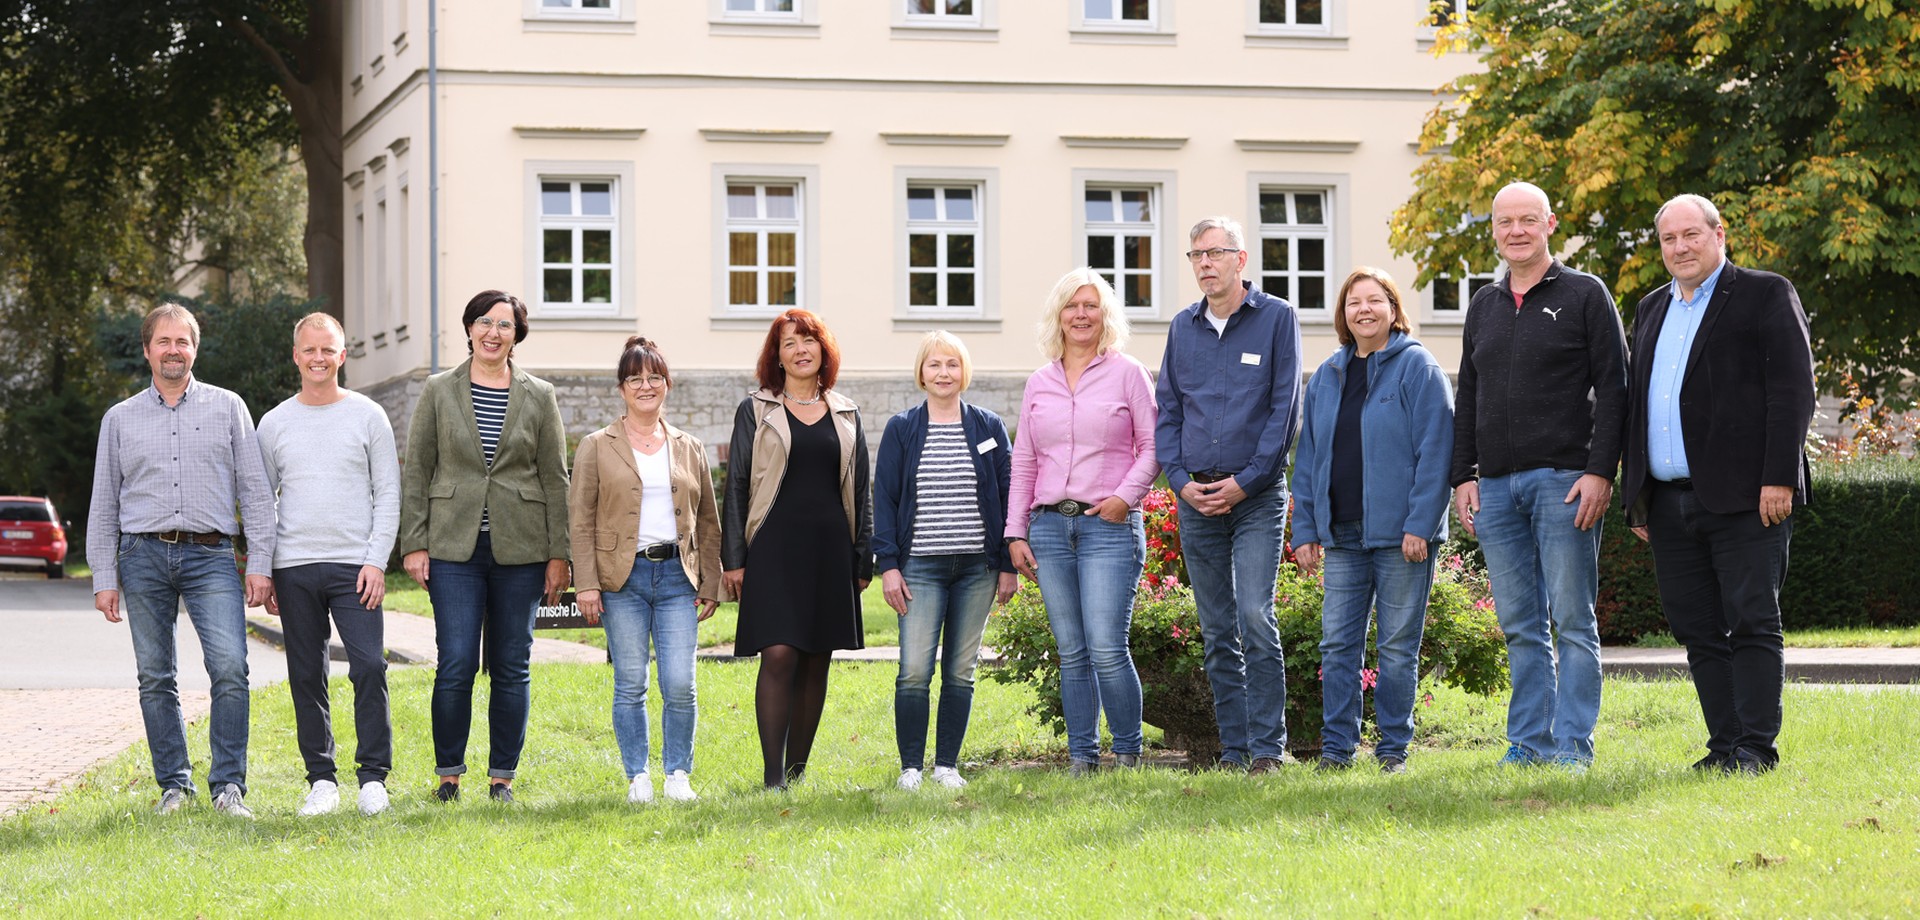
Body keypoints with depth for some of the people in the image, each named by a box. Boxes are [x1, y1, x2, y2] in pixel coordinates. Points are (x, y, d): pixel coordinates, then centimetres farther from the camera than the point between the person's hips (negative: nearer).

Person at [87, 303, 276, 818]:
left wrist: (260, 564, 0)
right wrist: (104, 578, 6)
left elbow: (255, 490, 8)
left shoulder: (228, 408, 10)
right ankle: (174, 783, 12)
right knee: (155, 678, 2)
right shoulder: (120, 419, 14)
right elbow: (103, 505, 14)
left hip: (210, 556, -2)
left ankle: (228, 784, -9)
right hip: (144, 555, 2)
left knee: (230, 668, -16)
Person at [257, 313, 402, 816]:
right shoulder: (274, 424, 10)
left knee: (370, 667, -12)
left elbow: (388, 495, 4)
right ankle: (321, 778, 12)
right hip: (294, 568, 2)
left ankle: (373, 776, -4)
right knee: (307, 677, 4)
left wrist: (377, 561, -6)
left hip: (353, 566, -2)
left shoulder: (368, 416, 5)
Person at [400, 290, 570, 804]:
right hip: (454, 548, -1)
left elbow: (555, 478, 6)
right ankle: (449, 772, 7)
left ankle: (503, 775, 13)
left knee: (511, 667, 4)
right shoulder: (439, 392, 5)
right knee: (456, 665, -7)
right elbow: (417, 471, 5)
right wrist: (413, 544, -2)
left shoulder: (539, 397, 6)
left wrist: (558, 554, 1)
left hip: (520, 550, 1)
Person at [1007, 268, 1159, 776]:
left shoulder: (1127, 373, 3)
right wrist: (1015, 533, 9)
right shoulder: (1039, 383, 14)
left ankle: (1128, 754, 2)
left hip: (1109, 526, -4)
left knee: (1106, 648, -12)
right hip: (1050, 525, 4)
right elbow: (1023, 463, 15)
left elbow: (1152, 445, 2)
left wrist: (1126, 495, -12)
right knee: (1071, 652, 5)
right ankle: (1081, 757, 11)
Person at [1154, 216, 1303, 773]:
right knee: (1217, 632, 5)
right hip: (1196, 497, 4)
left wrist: (1246, 481, -10)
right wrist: (1181, 479, -1)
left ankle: (1268, 747, -10)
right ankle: (1233, 750, 9)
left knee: (1255, 617, -14)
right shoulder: (1183, 328, 13)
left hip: (1257, 495, -4)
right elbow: (1167, 412, 14)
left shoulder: (1277, 319, 0)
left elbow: (1285, 407, -4)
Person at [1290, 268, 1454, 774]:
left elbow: (1435, 450, -9)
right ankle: (1337, 747, 8)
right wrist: (1305, 529, 9)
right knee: (1337, 643, 3)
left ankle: (1393, 749, 8)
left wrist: (1420, 524, -16)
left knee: (1398, 645, 1)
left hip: (1399, 532, -5)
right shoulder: (1326, 377, 14)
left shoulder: (1417, 368, -3)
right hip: (1342, 533, 5)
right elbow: (1308, 458, 17)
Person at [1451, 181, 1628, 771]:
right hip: (1496, 488, 5)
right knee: (1520, 627, 7)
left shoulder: (1585, 295, 2)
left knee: (1572, 622, -4)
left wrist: (1600, 471, -12)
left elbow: (1613, 389, -3)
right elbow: (1466, 399, 20)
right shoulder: (1484, 306, 18)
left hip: (1564, 481, -5)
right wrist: (1463, 476, 10)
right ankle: (1527, 744, 11)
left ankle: (1571, 747, -2)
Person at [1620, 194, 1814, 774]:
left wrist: (1778, 480, -15)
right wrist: (1636, 497, 16)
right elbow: (1637, 404, 22)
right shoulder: (1652, 309, 20)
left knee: (1752, 622, -5)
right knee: (1697, 629, 6)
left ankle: (1756, 747, -3)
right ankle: (1725, 746, 11)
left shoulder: (1766, 295, 1)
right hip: (1670, 502, 6)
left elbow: (1793, 392, -7)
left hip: (1743, 497, -6)